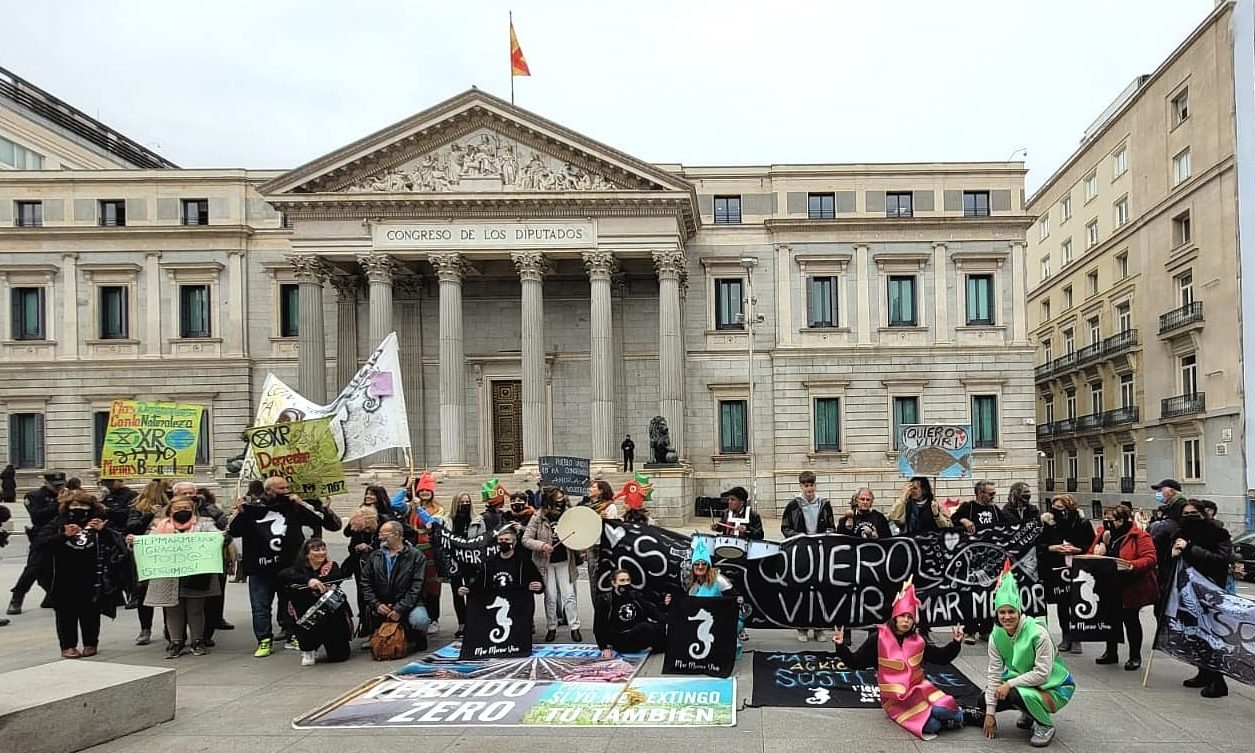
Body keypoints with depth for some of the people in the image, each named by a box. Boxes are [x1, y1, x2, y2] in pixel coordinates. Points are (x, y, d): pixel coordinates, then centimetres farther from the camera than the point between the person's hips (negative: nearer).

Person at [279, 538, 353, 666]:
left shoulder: (331, 566, 3)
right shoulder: (299, 569, -1)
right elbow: (282, 575, -24)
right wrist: (307, 580, -36)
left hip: (332, 616, 0)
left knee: (339, 655, -10)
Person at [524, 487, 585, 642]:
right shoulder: (538, 518, -8)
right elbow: (526, 540, -10)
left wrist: (579, 549, -9)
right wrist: (542, 545, -26)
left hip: (564, 561, 1)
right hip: (546, 562, -1)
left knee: (569, 595, -1)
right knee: (550, 597, 5)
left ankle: (574, 628, 7)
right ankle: (551, 628, 19)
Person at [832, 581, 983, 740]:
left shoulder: (918, 640, 3)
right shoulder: (878, 639, -8)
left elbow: (942, 657, 12)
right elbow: (855, 662, -6)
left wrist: (956, 643, -2)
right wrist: (840, 645, -21)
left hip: (919, 688, 3)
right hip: (895, 699, -3)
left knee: (943, 710, -29)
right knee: (931, 725, -27)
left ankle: (961, 713, 4)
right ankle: (962, 716, -1)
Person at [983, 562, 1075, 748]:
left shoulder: (1037, 633, -26)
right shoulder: (996, 636, -10)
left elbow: (1042, 673, -26)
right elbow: (995, 673, -10)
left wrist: (1010, 683, -27)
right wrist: (990, 713, -12)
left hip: (1053, 686, -6)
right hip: (1021, 681, 7)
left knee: (1016, 694, -34)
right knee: (984, 700, -7)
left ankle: (1046, 726, -3)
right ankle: (1028, 713, 17)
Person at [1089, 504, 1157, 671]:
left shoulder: (1140, 536, -12)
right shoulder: (1105, 534, 7)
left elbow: (1149, 559, -20)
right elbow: (1091, 554, 8)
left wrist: (1132, 565, -33)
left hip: (1131, 588, -6)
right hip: (1109, 587, 6)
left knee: (1131, 620, 6)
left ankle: (1135, 656, 20)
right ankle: (1111, 652, 29)